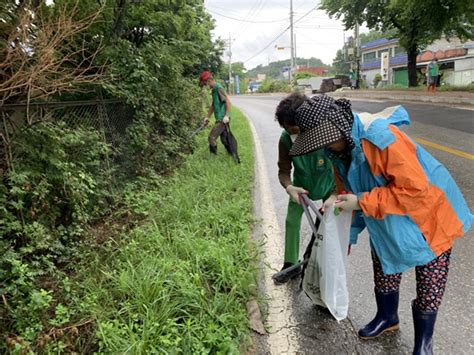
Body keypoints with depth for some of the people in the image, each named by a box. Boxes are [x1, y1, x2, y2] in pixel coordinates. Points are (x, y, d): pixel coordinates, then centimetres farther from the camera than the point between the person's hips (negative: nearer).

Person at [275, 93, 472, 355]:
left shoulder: (381, 137, -35)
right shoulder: (340, 149, -7)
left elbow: (415, 189, -35)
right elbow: (351, 195, 4)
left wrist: (362, 203, -31)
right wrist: (347, 235, 6)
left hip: (428, 218, -7)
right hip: (386, 224, 7)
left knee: (429, 285, 7)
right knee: (384, 272, 21)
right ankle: (387, 317, 48)